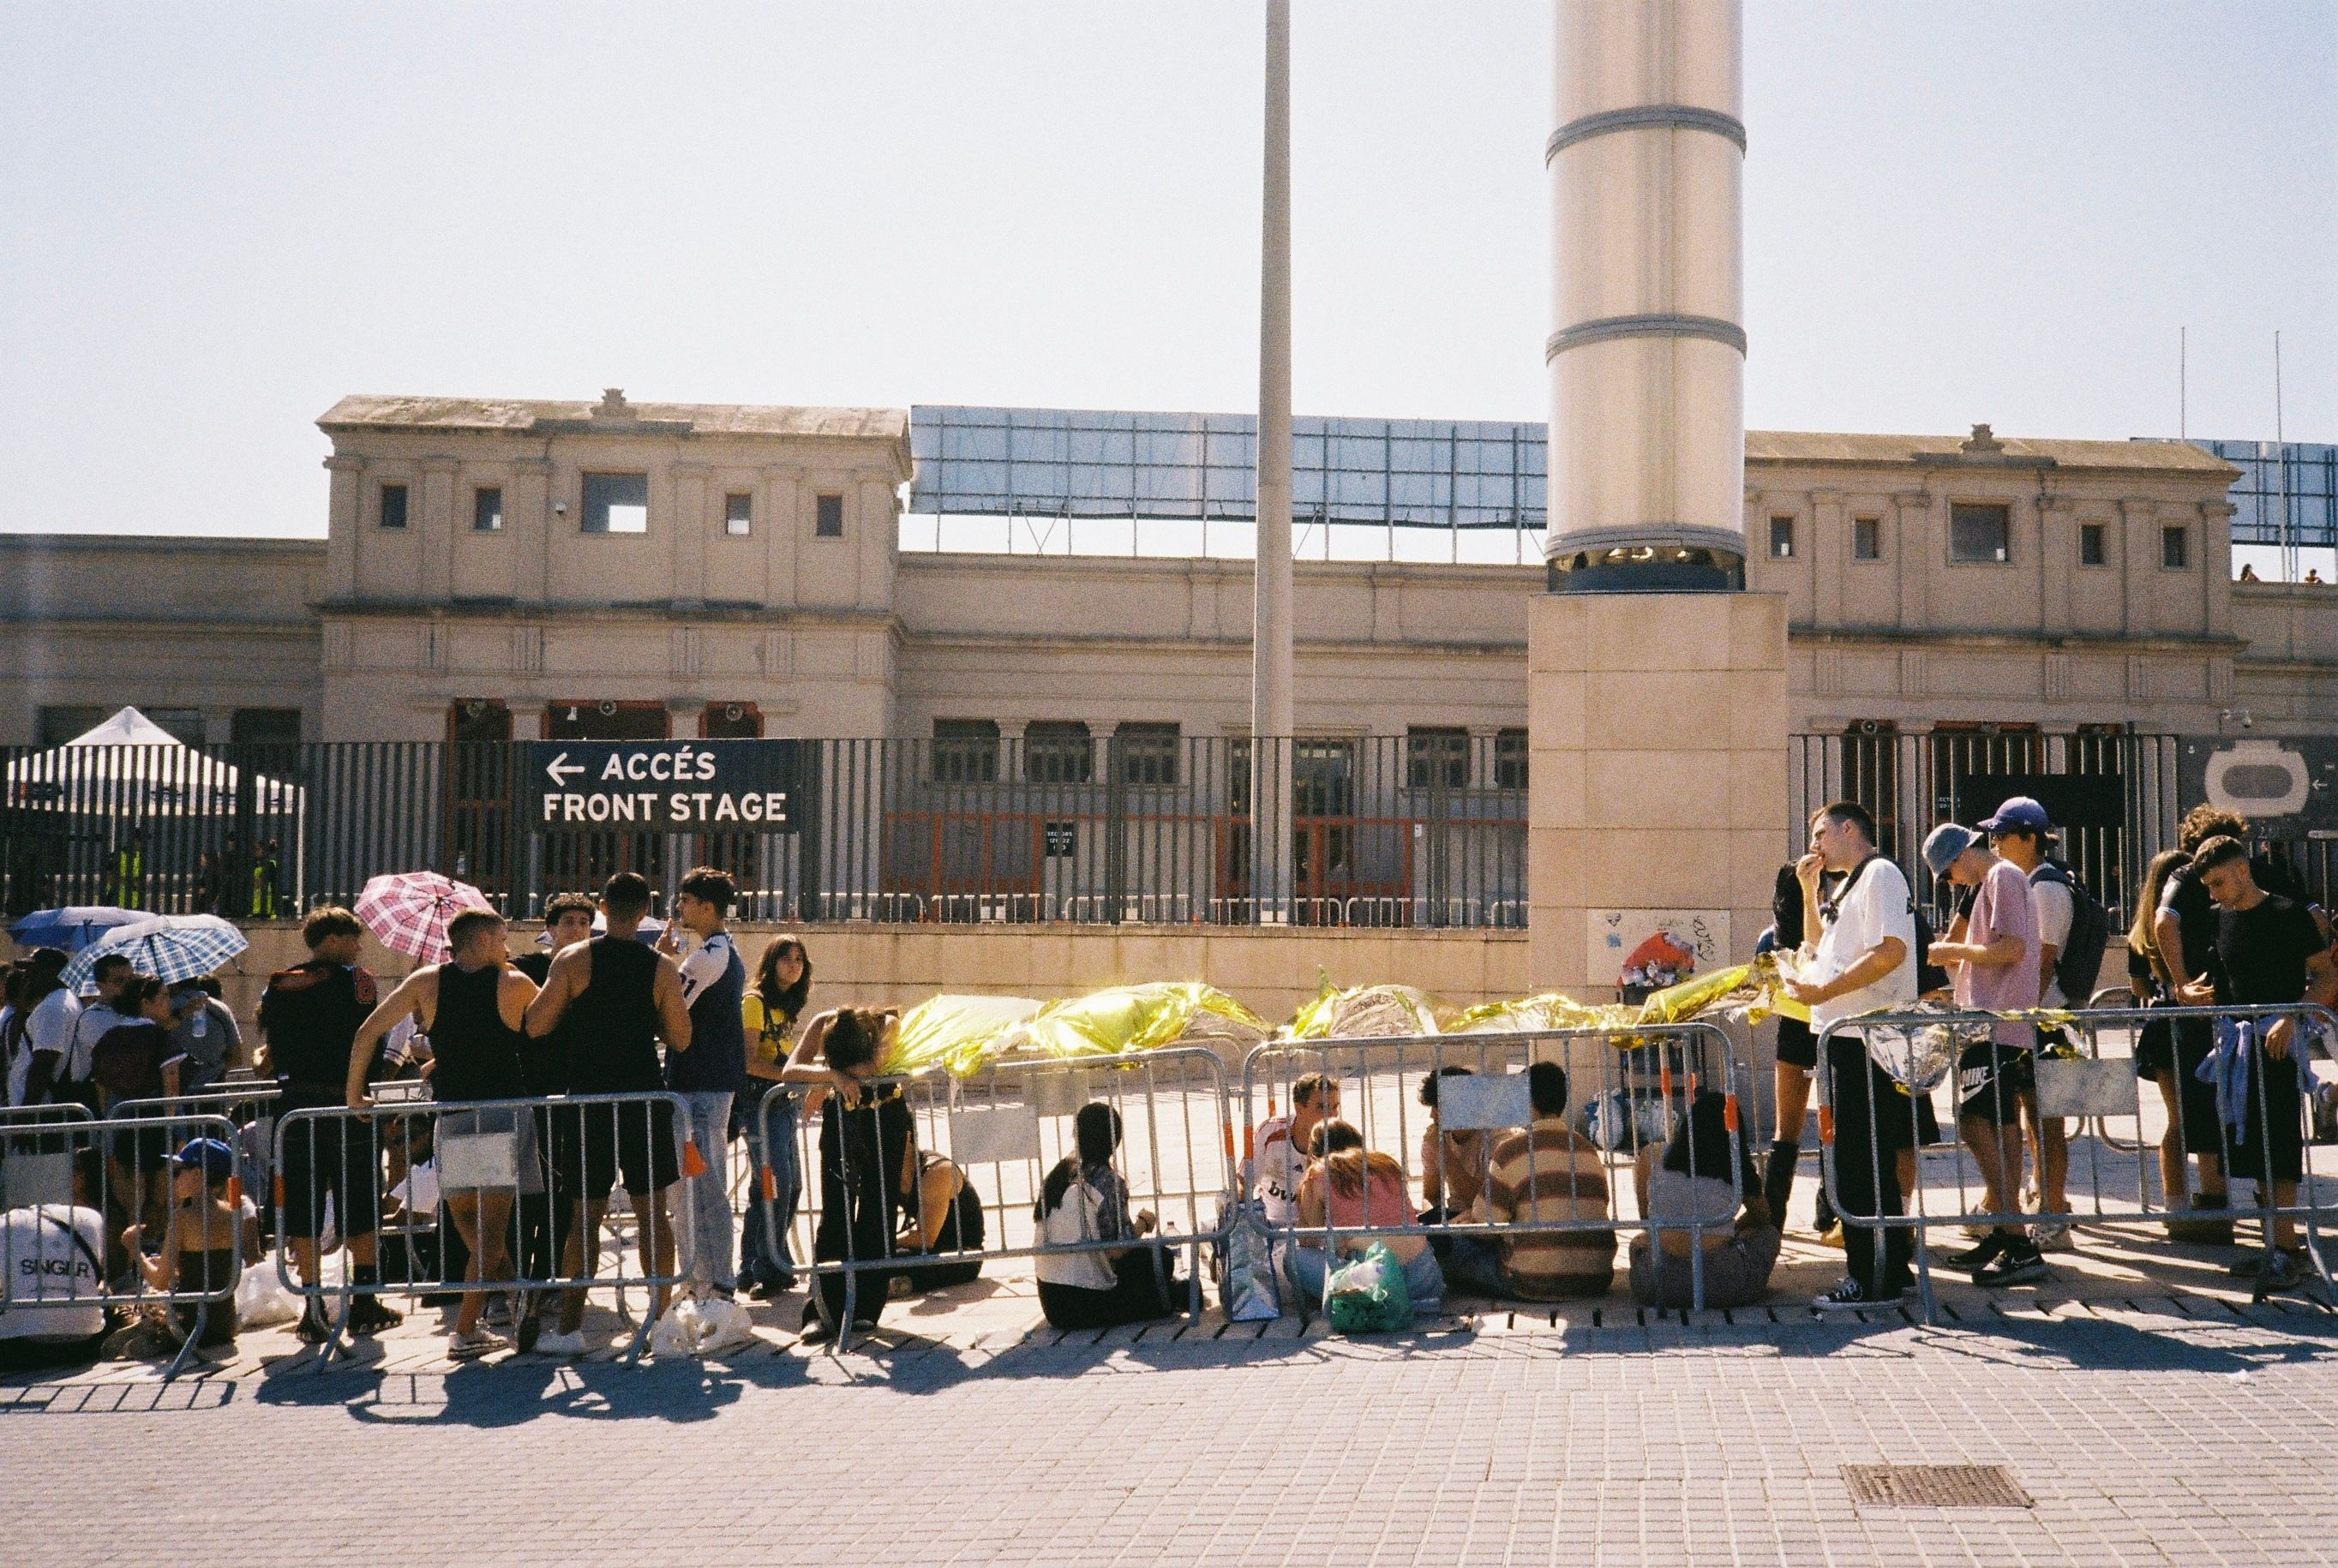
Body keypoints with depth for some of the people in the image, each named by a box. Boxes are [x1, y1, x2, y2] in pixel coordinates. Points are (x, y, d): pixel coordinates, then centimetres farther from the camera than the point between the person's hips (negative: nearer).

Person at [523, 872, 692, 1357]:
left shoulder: (573, 958, -4)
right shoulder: (661, 967, -2)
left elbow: (536, 1024, -6)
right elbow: (679, 1039, 1)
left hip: (588, 1101, 0)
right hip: (644, 1101, 0)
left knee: (585, 1215, 6)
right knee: (652, 1211, 7)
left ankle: (570, 1328, 8)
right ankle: (660, 1318, 9)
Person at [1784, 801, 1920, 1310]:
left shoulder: (1881, 875, -9)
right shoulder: (1846, 886, 21)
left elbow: (1891, 951, -21)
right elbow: (1818, 946, 29)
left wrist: (1823, 991, -19)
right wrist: (1809, 890, 17)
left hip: (1867, 1035, -10)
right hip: (1843, 1034, 10)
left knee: (1860, 1160, -7)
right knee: (1866, 1158, 14)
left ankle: (1873, 1278, -2)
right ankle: (1891, 1267, 22)